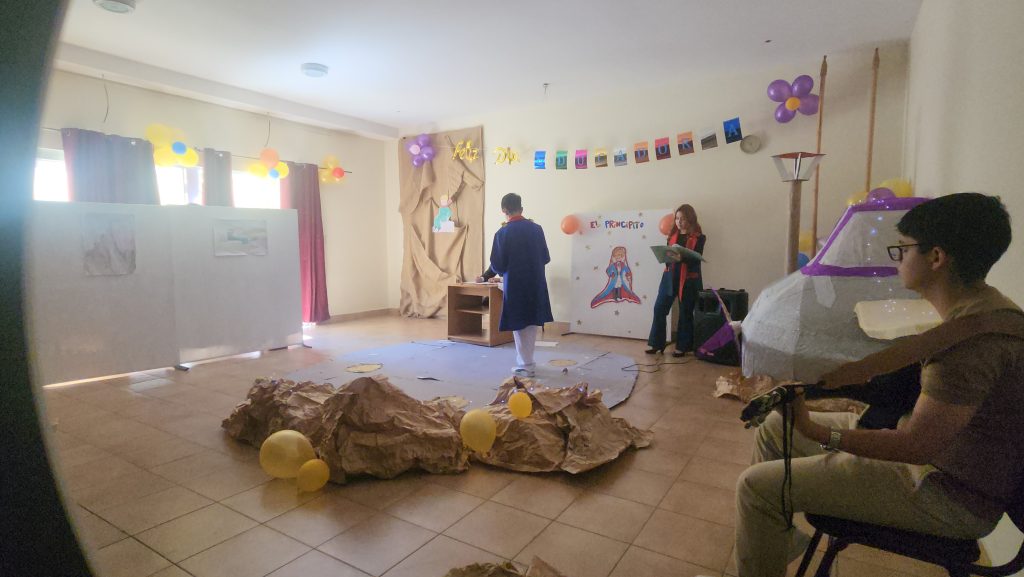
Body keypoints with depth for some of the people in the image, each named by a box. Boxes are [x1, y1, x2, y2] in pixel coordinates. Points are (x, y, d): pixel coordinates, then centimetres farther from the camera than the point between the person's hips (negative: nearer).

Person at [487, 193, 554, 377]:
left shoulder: (502, 233, -12)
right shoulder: (536, 229, 0)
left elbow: (497, 266, -11)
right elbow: (546, 258, 6)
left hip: (515, 285, -4)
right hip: (536, 284, 4)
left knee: (519, 326, 8)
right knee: (531, 324, 17)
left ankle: (525, 366, 15)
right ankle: (526, 361, 28)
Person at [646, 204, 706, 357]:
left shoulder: (699, 237, -4)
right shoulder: (673, 235, 10)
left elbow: (696, 260, -13)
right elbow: (667, 252, 11)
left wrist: (681, 258, -31)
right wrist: (666, 255, -13)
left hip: (689, 279, -4)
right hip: (669, 276, 4)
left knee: (685, 313, 6)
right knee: (659, 308, -1)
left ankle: (682, 346, 17)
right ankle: (656, 343, 8)